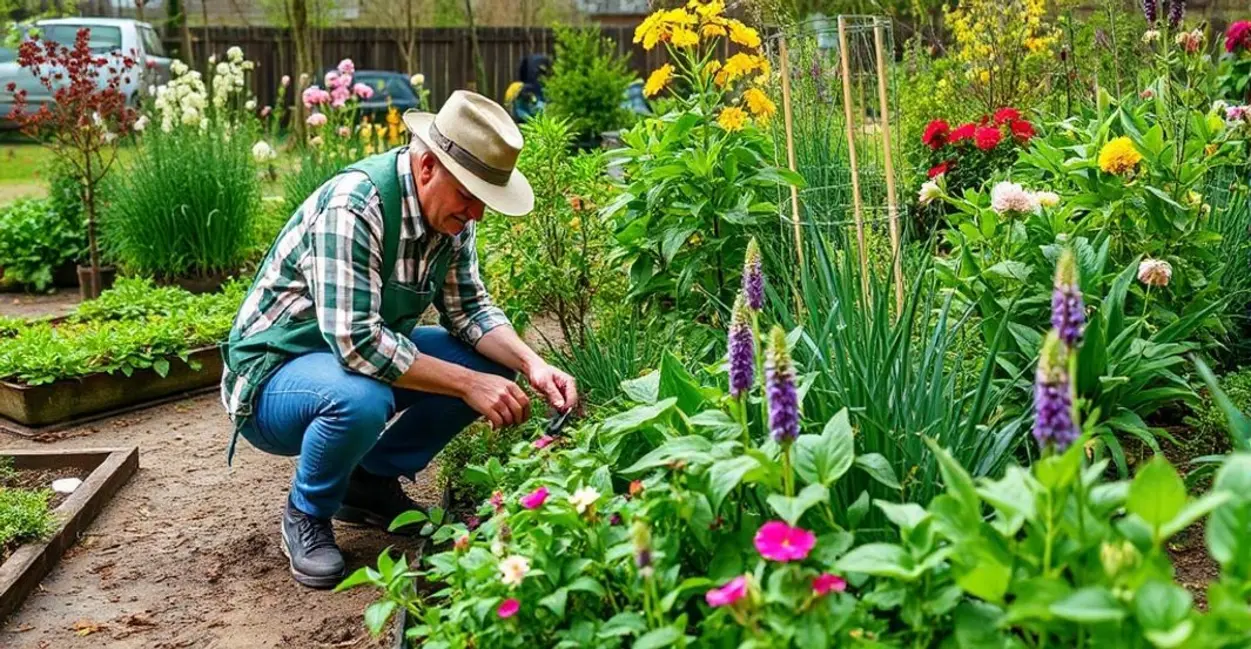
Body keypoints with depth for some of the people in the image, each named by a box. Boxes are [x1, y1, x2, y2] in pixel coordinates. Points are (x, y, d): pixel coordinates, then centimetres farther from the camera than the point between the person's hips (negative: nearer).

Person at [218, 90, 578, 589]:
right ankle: (307, 514, -6)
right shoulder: (354, 204, -30)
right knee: (360, 399, -39)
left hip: (367, 354, 8)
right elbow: (356, 342, -36)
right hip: (274, 371, -8)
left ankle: (373, 479, 9)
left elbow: (469, 308, 1)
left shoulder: (451, 212, -5)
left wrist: (531, 364, -17)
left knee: (494, 365, -7)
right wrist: (468, 384, -33)